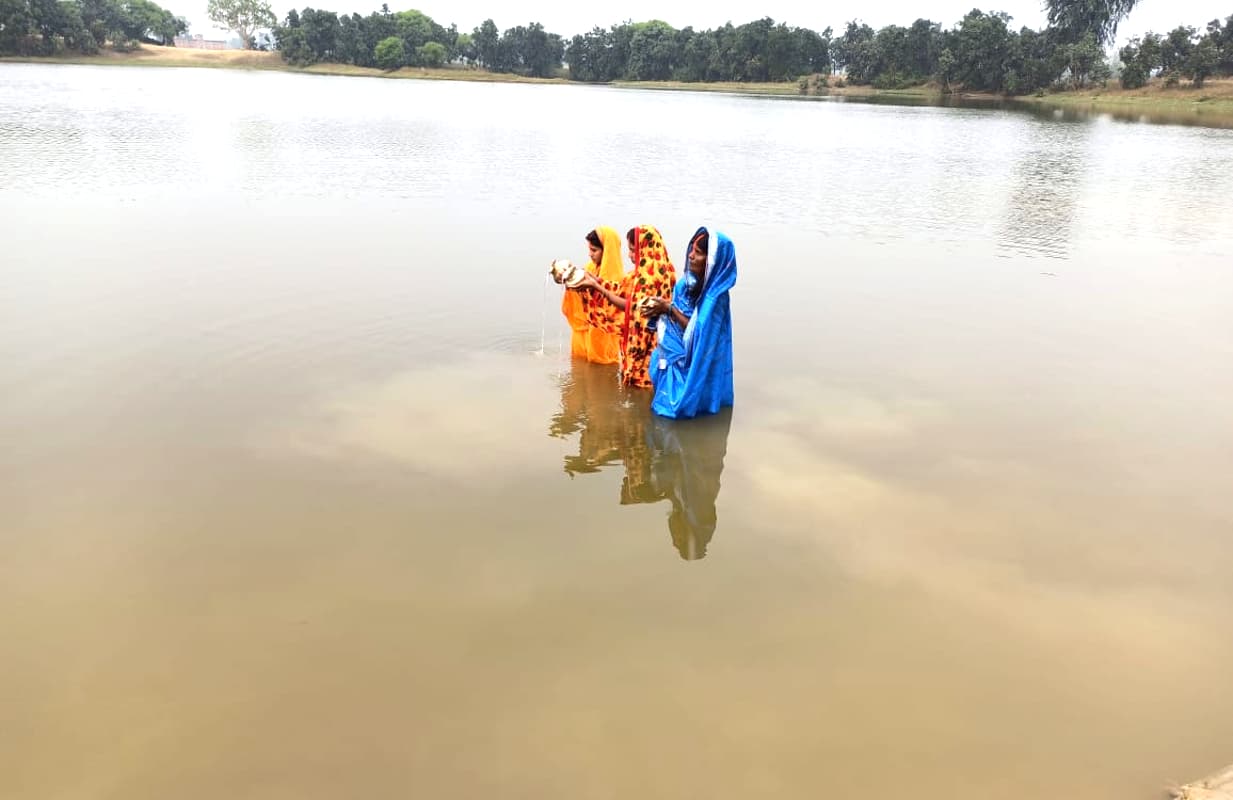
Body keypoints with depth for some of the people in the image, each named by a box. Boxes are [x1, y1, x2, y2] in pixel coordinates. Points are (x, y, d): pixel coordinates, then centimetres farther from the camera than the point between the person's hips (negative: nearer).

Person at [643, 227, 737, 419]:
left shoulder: (715, 297, -26)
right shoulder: (689, 281, -3)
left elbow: (697, 334, -24)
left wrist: (669, 309, -23)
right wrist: (661, 309, -9)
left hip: (694, 367, -7)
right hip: (674, 357, 7)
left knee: (674, 409, 8)